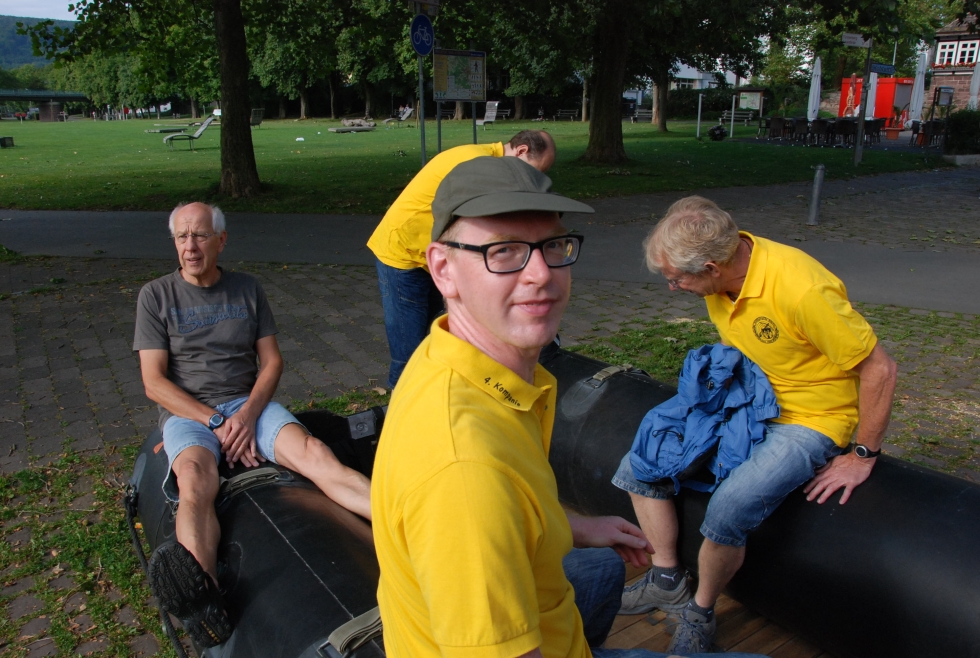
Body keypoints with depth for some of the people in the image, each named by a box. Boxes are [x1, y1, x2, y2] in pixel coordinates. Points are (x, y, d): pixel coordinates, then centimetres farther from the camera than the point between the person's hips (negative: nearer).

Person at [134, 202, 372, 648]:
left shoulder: (247, 289, 12)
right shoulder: (156, 296, 6)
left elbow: (272, 360, 8)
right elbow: (154, 382, -2)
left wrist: (248, 413, -11)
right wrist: (216, 422, -14)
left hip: (247, 404, 1)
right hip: (187, 412, -1)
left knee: (313, 452, -28)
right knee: (195, 482, -35)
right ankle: (202, 596, -63)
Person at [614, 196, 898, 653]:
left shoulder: (801, 290, -32)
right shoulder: (721, 274, -9)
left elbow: (879, 369, -22)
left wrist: (862, 457, -14)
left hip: (808, 421, -7)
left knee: (728, 510, -28)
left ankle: (700, 613, 2)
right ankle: (667, 581, 19)